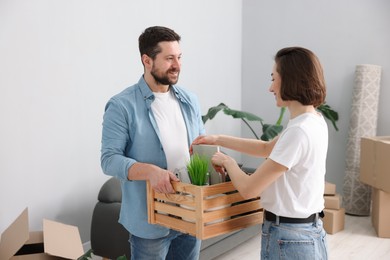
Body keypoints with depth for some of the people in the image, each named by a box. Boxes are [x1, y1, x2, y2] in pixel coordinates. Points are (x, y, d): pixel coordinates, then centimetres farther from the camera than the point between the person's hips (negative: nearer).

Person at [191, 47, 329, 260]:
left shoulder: (298, 132, -25)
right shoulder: (315, 121, 3)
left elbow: (248, 188, -21)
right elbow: (267, 148, 19)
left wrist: (227, 161, -2)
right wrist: (218, 140, 17)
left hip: (289, 241, -8)